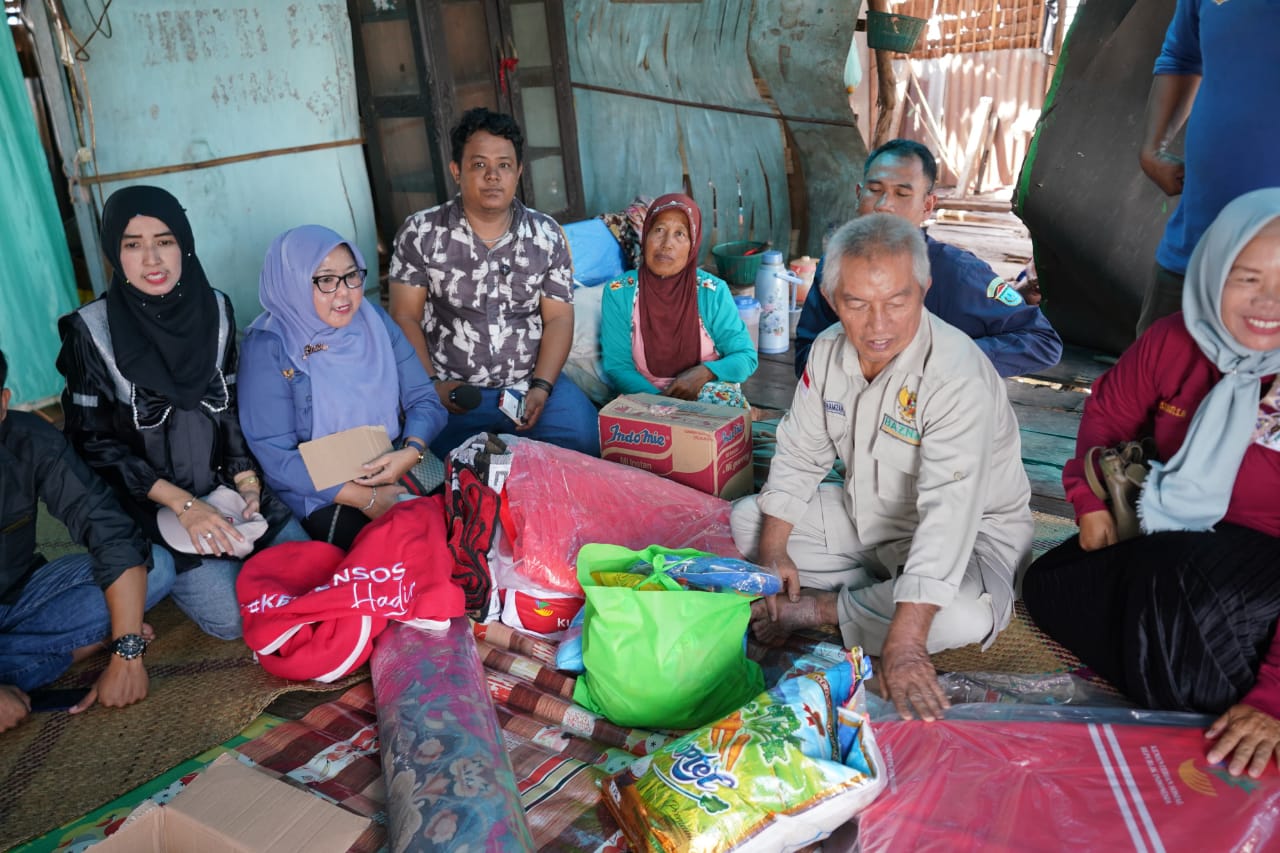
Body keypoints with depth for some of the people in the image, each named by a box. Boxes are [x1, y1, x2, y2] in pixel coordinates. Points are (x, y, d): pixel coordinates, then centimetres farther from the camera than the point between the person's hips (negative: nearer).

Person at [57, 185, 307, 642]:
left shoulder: (214, 309, -2)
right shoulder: (91, 330, -12)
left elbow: (232, 406, 6)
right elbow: (94, 442, -11)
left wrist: (247, 480, -7)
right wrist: (183, 503, -18)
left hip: (227, 483, 4)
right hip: (152, 500, -3)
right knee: (233, 618, -14)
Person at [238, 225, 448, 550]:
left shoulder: (374, 319, 5)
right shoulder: (268, 346, -10)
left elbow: (423, 398, 3)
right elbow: (275, 454, -14)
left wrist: (411, 453, -19)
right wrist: (366, 499, -19)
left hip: (397, 468, 5)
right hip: (319, 490, -5)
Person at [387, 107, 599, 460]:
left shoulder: (547, 235, 6)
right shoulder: (420, 232, 0)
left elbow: (558, 318, 4)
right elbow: (405, 317, 2)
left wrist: (540, 388, -9)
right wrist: (432, 384, -10)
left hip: (530, 385, 2)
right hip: (453, 391, -1)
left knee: (587, 438, -20)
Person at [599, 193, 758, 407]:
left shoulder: (713, 292, -6)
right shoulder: (619, 293, -5)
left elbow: (746, 357, -2)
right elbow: (616, 367, -6)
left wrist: (706, 372, -22)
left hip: (703, 393, 1)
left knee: (723, 396, -33)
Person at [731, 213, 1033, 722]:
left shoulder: (956, 374, -32)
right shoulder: (828, 350, -10)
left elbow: (949, 513, -41)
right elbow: (798, 456, 1)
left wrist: (904, 642, -48)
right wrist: (772, 551, -10)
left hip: (970, 534, -6)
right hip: (865, 517, 6)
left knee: (965, 614, -37)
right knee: (747, 519, 1)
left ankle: (818, 608, -12)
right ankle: (877, 595, -10)